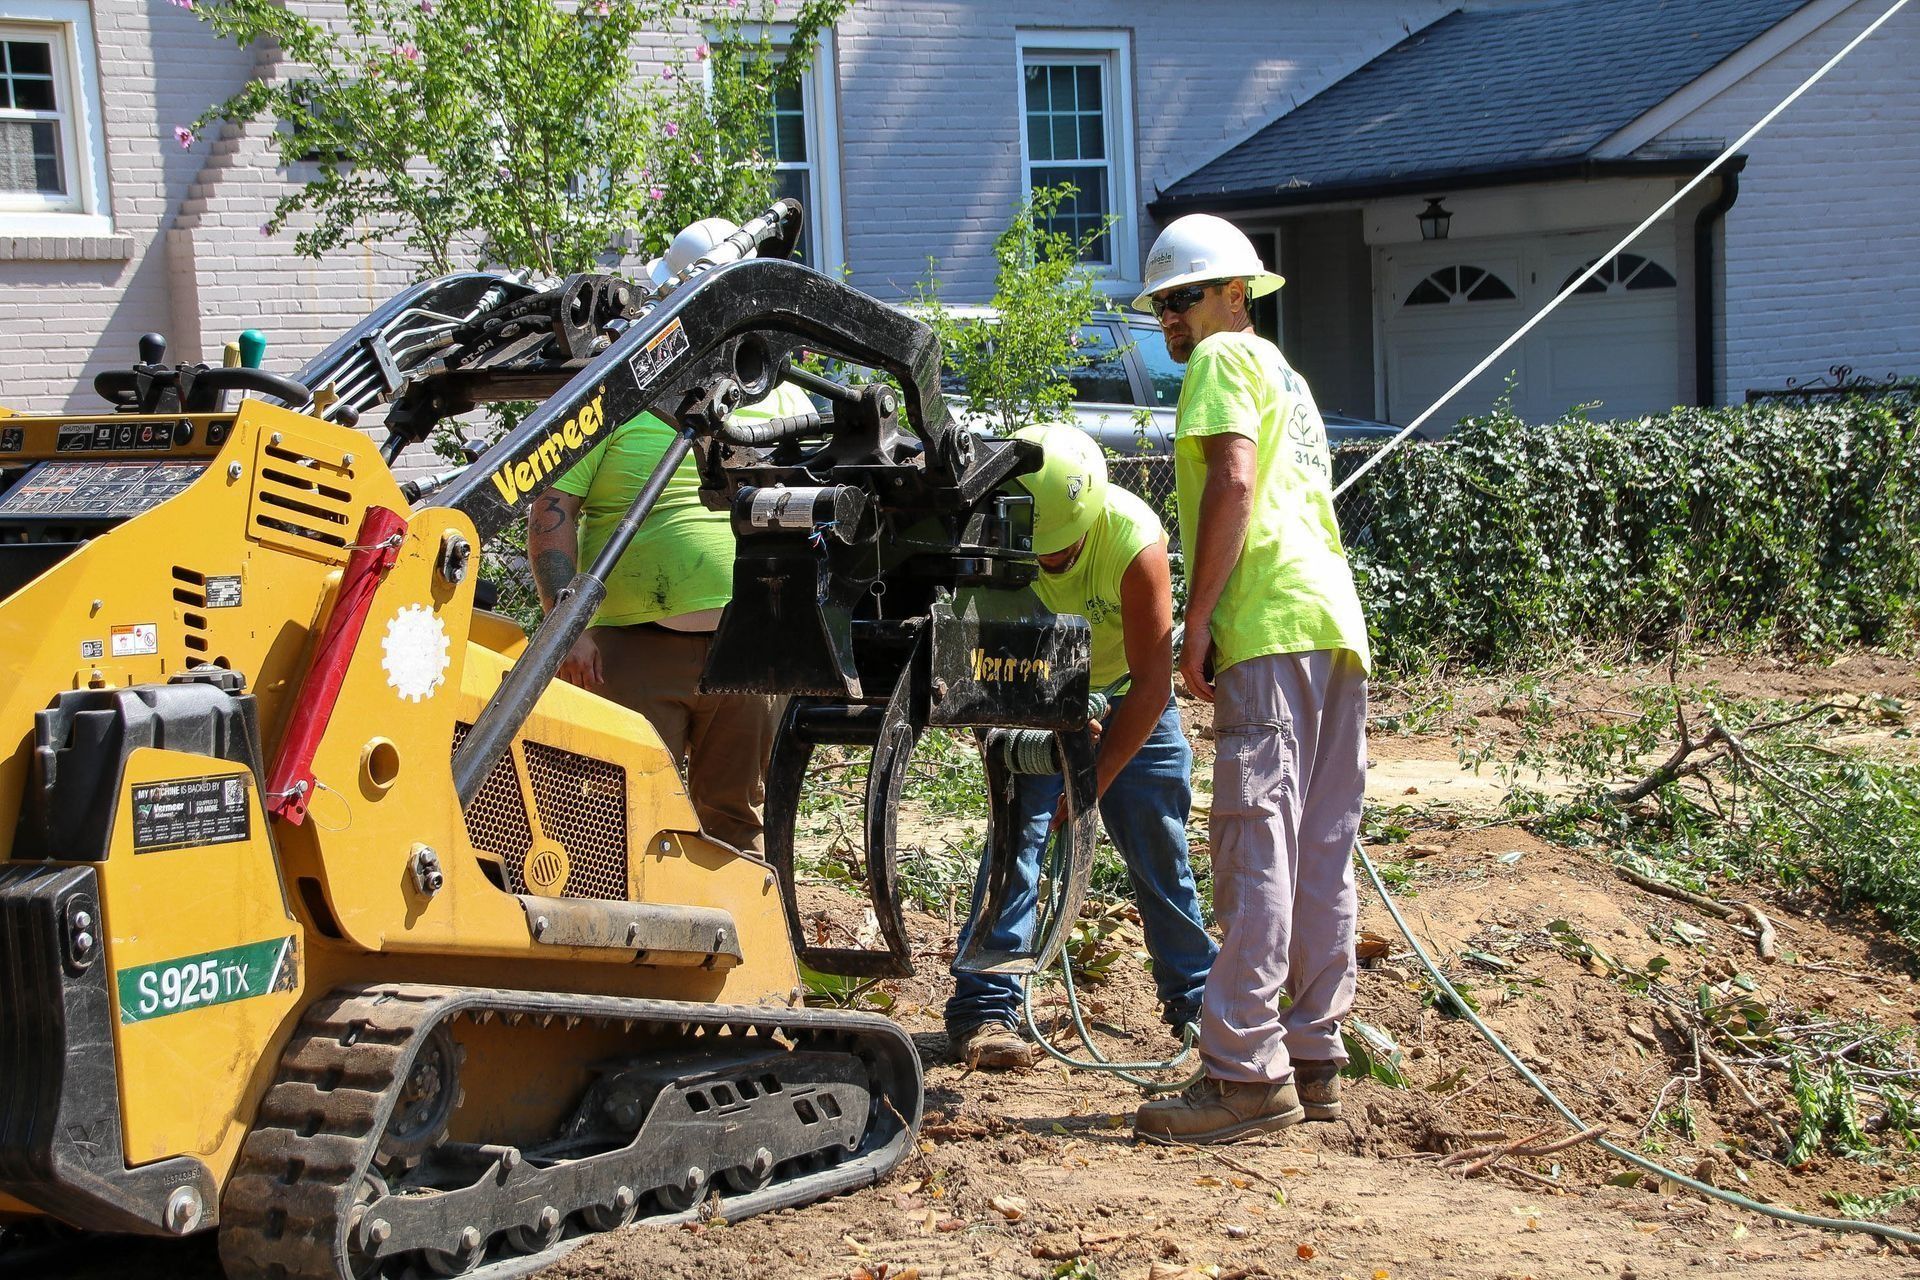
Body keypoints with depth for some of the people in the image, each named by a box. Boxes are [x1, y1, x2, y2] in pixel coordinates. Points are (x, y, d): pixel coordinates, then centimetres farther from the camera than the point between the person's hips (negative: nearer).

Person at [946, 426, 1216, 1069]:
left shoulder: (1134, 539, -34)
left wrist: (1091, 786, -29)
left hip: (1124, 689, 0)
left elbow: (1152, 685, -28)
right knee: (1018, 831, -15)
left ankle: (1196, 995, 18)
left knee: (1159, 846, 0)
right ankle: (982, 1010, -13)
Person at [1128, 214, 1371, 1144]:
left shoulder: (1226, 357, 2)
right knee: (1319, 853, 8)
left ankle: (1246, 1073, -16)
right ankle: (1313, 1060, 11)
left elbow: (1233, 483, -12)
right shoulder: (1287, 376, 30)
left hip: (1271, 622, -10)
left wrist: (1197, 619, -12)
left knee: (1255, 848, -13)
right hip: (1333, 617, 10)